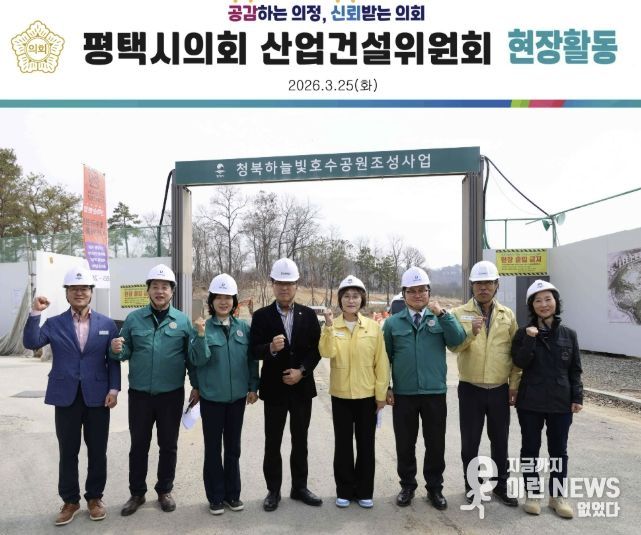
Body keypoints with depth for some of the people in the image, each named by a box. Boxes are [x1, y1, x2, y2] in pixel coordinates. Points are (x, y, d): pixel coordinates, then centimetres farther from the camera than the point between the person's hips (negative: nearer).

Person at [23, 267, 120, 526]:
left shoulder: (107, 324, 3)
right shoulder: (54, 323, 4)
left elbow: (114, 360, 2)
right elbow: (31, 343, -11)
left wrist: (114, 389, -6)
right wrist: (35, 313, -18)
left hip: (97, 397, 0)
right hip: (66, 397, 0)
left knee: (97, 451, 10)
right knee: (68, 453, 10)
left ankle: (94, 497, 27)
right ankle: (70, 500, 26)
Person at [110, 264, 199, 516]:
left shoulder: (183, 321, -2)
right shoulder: (134, 318, 0)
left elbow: (192, 356, 2)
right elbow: (126, 352, 3)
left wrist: (197, 386, 0)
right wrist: (116, 350, -19)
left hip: (171, 394, 0)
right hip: (139, 393, 1)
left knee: (168, 445, 12)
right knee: (138, 445, 12)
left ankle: (165, 491, 30)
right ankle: (137, 493, 29)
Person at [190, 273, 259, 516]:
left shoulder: (243, 327, 1)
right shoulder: (204, 327, -7)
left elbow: (252, 359, 6)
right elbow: (197, 360, -16)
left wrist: (253, 387, 4)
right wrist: (201, 335, -29)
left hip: (237, 397, 3)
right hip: (211, 398, -2)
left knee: (233, 447, 14)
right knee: (213, 448, 8)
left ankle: (233, 493, 28)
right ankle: (216, 496, 22)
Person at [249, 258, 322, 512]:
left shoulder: (309, 315, 1)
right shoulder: (261, 316, -4)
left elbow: (316, 348, 0)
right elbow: (254, 351, -9)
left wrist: (301, 371, -13)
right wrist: (271, 348, -29)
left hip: (302, 386, 2)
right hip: (274, 388, -2)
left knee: (300, 440, 14)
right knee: (272, 442, 8)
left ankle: (299, 487, 29)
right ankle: (273, 490, 23)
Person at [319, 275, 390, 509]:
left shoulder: (373, 327, -3)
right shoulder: (331, 326, -3)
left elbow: (381, 362, -1)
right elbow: (327, 353, -20)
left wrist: (381, 394, -3)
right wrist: (329, 326, -28)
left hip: (367, 395, 0)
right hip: (340, 395, 0)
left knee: (366, 445, 10)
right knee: (343, 444, 10)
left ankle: (364, 492, 25)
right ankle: (344, 491, 25)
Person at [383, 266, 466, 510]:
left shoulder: (440, 318, 3)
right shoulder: (393, 322, 2)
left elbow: (458, 340, -13)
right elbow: (385, 357, 5)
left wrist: (442, 313, -20)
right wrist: (385, 387, 2)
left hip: (434, 392, 0)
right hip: (403, 394, 0)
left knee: (436, 444, 10)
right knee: (405, 444, 10)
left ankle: (435, 488, 27)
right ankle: (407, 486, 28)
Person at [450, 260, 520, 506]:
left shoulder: (507, 315, 5)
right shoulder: (459, 313, -3)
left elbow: (515, 352, 6)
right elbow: (454, 346, -12)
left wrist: (514, 385, 3)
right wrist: (471, 332, -29)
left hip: (500, 389, 2)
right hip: (470, 389, -2)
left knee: (500, 441, 14)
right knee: (470, 442, 8)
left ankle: (500, 485, 31)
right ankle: (471, 485, 25)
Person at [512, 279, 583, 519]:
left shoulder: (568, 334, 3)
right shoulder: (524, 333, -3)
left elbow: (575, 370, 6)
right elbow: (520, 363, -14)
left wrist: (577, 397, 0)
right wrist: (531, 338, -23)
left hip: (561, 403, 2)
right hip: (530, 402, -1)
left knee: (559, 450, 11)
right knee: (530, 448, 9)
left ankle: (558, 496, 26)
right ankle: (533, 494, 23)